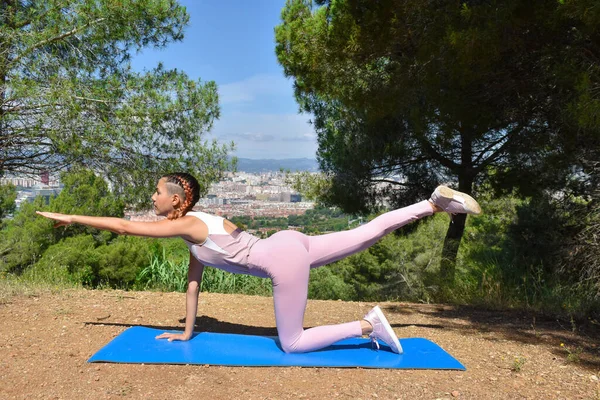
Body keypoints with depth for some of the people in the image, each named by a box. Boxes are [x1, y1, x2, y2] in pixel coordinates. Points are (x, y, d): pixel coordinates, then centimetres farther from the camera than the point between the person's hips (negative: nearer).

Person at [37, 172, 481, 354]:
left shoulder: (185, 225, -5)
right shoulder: (197, 227, 20)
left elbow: (123, 225, -5)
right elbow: (194, 282, 24)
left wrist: (70, 217, 6)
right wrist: (187, 333, 28)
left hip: (286, 259, -9)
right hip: (292, 245, 9)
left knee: (292, 343, 1)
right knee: (369, 232, 9)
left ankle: (368, 325, -2)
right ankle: (436, 201, 7)